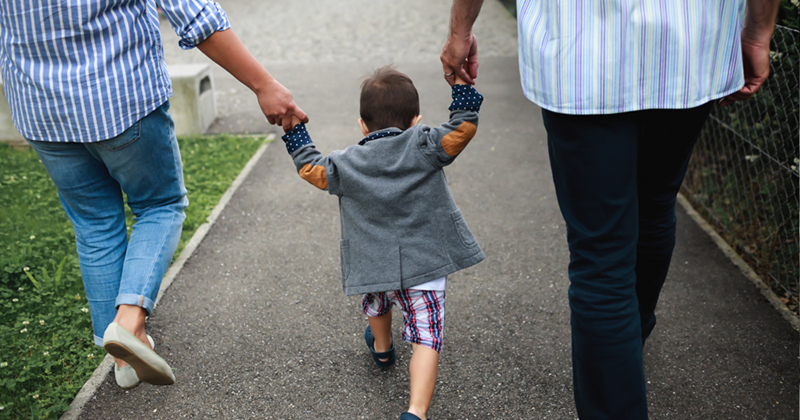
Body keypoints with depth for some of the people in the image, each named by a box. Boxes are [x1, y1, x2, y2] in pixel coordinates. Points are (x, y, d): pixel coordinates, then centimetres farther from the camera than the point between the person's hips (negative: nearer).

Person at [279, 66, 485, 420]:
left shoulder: (347, 165, 1)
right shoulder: (423, 148, -6)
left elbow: (310, 167, 12)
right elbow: (463, 126, -7)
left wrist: (293, 127, 23)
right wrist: (461, 80, -2)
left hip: (374, 268, 3)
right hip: (424, 265, -3)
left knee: (377, 304, 35)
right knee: (426, 337, -2)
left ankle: (382, 348, 62)